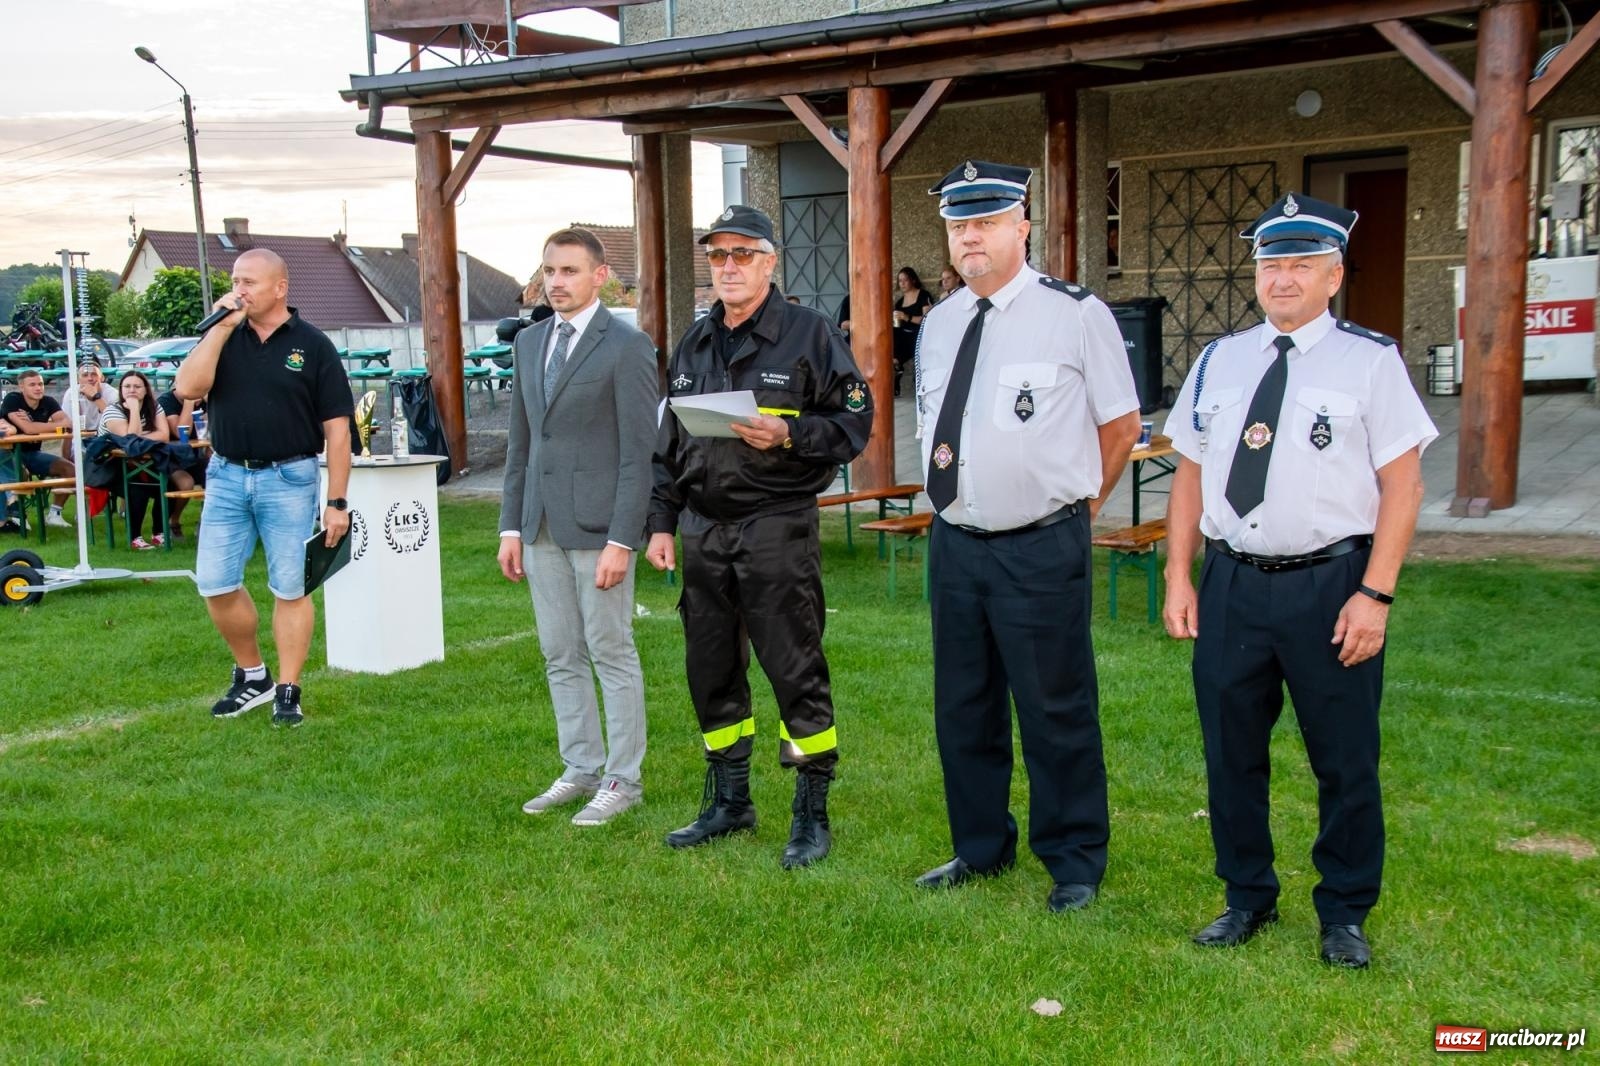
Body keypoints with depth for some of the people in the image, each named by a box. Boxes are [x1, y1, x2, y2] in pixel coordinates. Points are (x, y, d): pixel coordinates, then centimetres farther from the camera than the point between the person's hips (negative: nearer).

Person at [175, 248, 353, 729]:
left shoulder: (312, 346, -2)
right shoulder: (223, 337, 9)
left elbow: (336, 429, -3)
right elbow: (187, 387, -8)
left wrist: (337, 502, -8)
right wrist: (221, 327, -10)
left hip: (288, 478, -3)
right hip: (226, 475, 4)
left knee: (290, 589, 2)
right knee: (216, 586, 3)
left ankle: (287, 692, 13)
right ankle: (252, 675, 22)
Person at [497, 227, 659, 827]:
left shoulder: (627, 347, -7)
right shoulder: (529, 343, 13)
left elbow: (639, 452, -11)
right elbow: (520, 441, 16)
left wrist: (621, 540, -16)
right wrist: (511, 525, 11)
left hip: (598, 526, -7)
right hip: (542, 528, 7)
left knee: (612, 654, 1)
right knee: (560, 658, 12)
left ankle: (623, 779, 12)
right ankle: (581, 770, 24)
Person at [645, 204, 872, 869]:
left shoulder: (810, 334, -2)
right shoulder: (692, 347, 15)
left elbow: (854, 421, -5)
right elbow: (669, 445, 19)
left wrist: (789, 434, -20)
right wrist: (662, 523, 13)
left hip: (776, 527, -6)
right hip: (702, 530, 6)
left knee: (796, 671, -2)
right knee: (711, 670, 12)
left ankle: (813, 814, 10)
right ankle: (729, 802, 27)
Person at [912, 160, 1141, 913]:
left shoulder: (1076, 315, -8)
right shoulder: (938, 323, 10)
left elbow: (1121, 424, 0)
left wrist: (1077, 502, 6)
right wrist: (949, 485, 14)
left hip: (1042, 549, -6)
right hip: (954, 542, 6)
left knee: (1056, 712, 3)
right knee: (963, 708, 15)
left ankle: (1074, 863, 20)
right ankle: (980, 847, 32)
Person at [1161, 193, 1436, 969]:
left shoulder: (1369, 361, -3)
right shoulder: (1218, 362, 9)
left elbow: (1403, 484, -6)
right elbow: (1190, 474, 11)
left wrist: (1374, 593, -13)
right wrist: (1178, 577, 4)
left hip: (1330, 584, -3)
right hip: (1233, 583, 4)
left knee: (1345, 759, 7)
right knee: (1230, 751, 12)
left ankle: (1344, 914, 26)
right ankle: (1247, 899, 31)